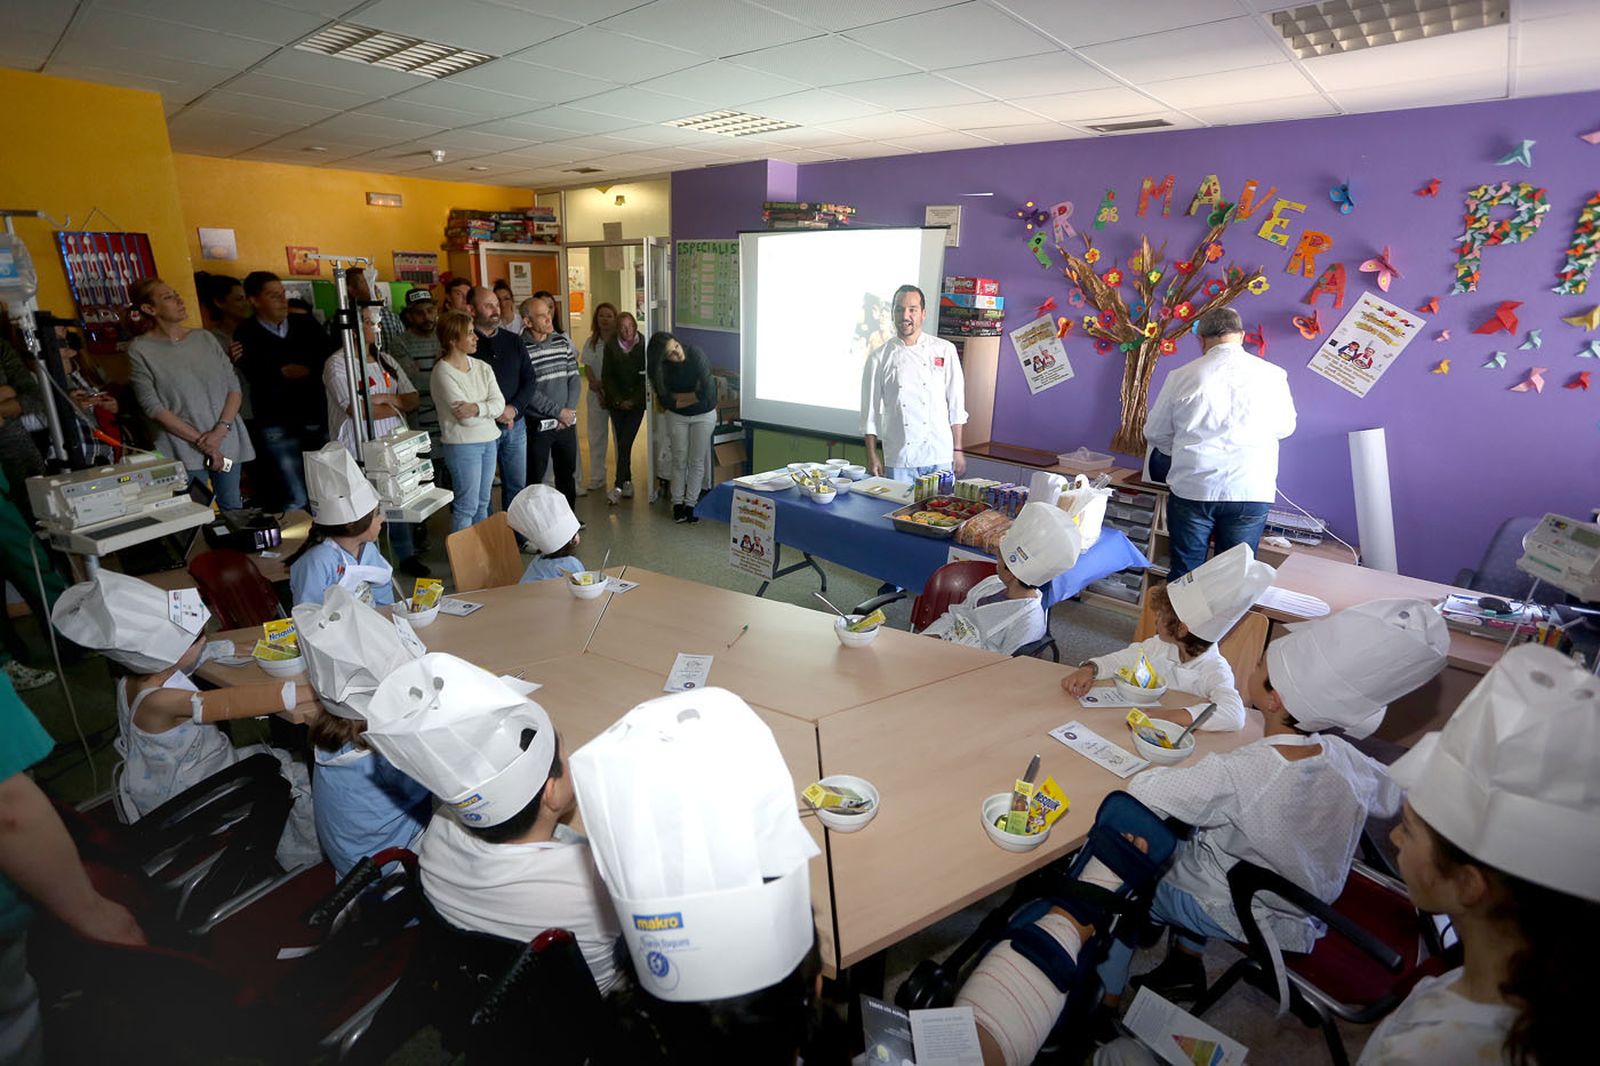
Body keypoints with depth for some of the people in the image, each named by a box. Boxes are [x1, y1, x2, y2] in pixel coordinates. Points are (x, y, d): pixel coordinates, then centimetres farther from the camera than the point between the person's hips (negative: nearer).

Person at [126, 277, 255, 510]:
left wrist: (220, 430, -10)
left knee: (234, 512, 9)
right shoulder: (140, 350, -2)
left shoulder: (205, 338, 8)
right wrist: (200, 442, -13)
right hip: (184, 450, -3)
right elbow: (153, 407, -7)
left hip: (226, 441, 3)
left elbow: (234, 387, 5)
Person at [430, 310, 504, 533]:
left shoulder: (482, 367, 6)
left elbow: (499, 403, -5)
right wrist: (490, 409, -6)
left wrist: (477, 408, -21)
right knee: (466, 506, -1)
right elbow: (465, 418, -18)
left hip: (488, 441, 7)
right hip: (463, 445, -7)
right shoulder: (443, 372, -13)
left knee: (483, 503, 15)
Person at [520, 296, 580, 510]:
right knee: (534, 479, 6)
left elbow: (574, 377, 5)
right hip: (537, 425, -5)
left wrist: (570, 410, -6)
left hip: (566, 422, 5)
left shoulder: (562, 341, 4)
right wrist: (558, 411, -14)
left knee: (567, 474, 16)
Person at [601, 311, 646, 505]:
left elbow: (647, 377, -3)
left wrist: (633, 400, -7)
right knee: (622, 444, 5)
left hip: (636, 401, -2)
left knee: (625, 444, -10)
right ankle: (627, 482, 16)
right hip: (616, 401, 2)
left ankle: (618, 486, -10)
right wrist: (619, 400, -5)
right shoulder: (611, 346, 3)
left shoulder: (643, 345, -3)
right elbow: (607, 376, 3)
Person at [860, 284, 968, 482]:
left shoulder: (944, 350, 3)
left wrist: (957, 450, 3)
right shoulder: (879, 359, 3)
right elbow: (870, 413, 6)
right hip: (898, 459, 0)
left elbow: (956, 406, 5)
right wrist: (872, 457, 3)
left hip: (940, 457, 0)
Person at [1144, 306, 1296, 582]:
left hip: (1192, 490, 0)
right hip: (1250, 492, 1)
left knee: (1184, 575, 10)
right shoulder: (1273, 375, 0)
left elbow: (1155, 433, 8)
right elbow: (1285, 427, 16)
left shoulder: (1182, 376, -2)